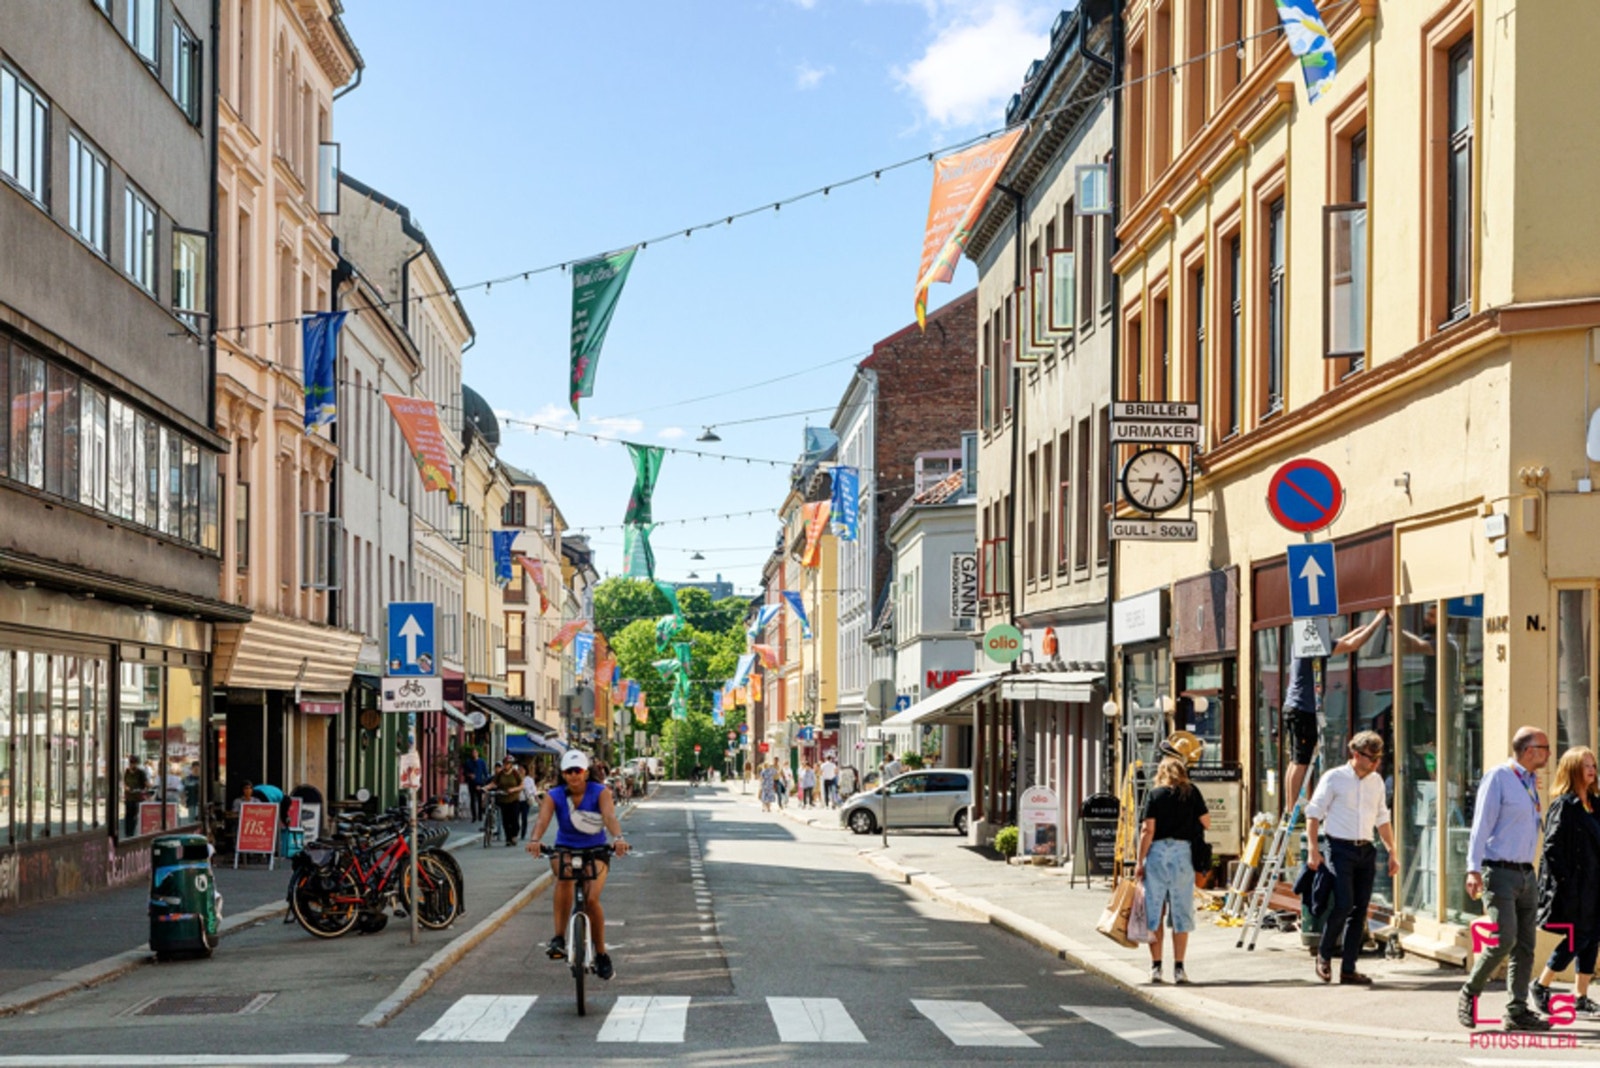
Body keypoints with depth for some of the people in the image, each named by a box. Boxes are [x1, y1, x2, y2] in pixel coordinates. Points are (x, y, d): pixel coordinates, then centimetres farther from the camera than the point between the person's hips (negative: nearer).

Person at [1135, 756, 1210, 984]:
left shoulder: (1154, 795, 2)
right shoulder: (1191, 793, 5)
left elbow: (1148, 831, -5)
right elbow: (1207, 824, 6)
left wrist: (1139, 862, -2)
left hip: (1156, 854, -1)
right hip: (1183, 854, 1)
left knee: (1154, 912, 6)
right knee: (1181, 913, 5)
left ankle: (1156, 967, 6)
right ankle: (1178, 967, 4)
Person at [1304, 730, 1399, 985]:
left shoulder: (1376, 782, 13)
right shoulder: (1334, 778, -4)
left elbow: (1382, 819, 22)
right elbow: (1314, 813, -4)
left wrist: (1392, 852, 17)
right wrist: (1313, 849, -12)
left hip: (1366, 850, 6)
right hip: (1340, 848, -6)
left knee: (1360, 910, 3)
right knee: (1343, 904, -16)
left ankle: (1348, 969, 9)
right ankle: (1324, 955, 6)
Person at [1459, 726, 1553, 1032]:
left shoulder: (1531, 782, 16)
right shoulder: (1498, 777, -8)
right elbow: (1481, 823, -13)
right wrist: (1474, 869, -20)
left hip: (1526, 874, 8)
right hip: (1500, 872, -8)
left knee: (1525, 945, 5)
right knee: (1504, 939, -16)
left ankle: (1517, 1011, 8)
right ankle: (1468, 995, 2)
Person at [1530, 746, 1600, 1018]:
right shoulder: (1563, 805, -10)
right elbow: (1552, 848, -14)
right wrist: (1565, 882, -18)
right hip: (1574, 887, -8)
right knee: (1577, 938, -5)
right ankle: (1540, 986, 12)